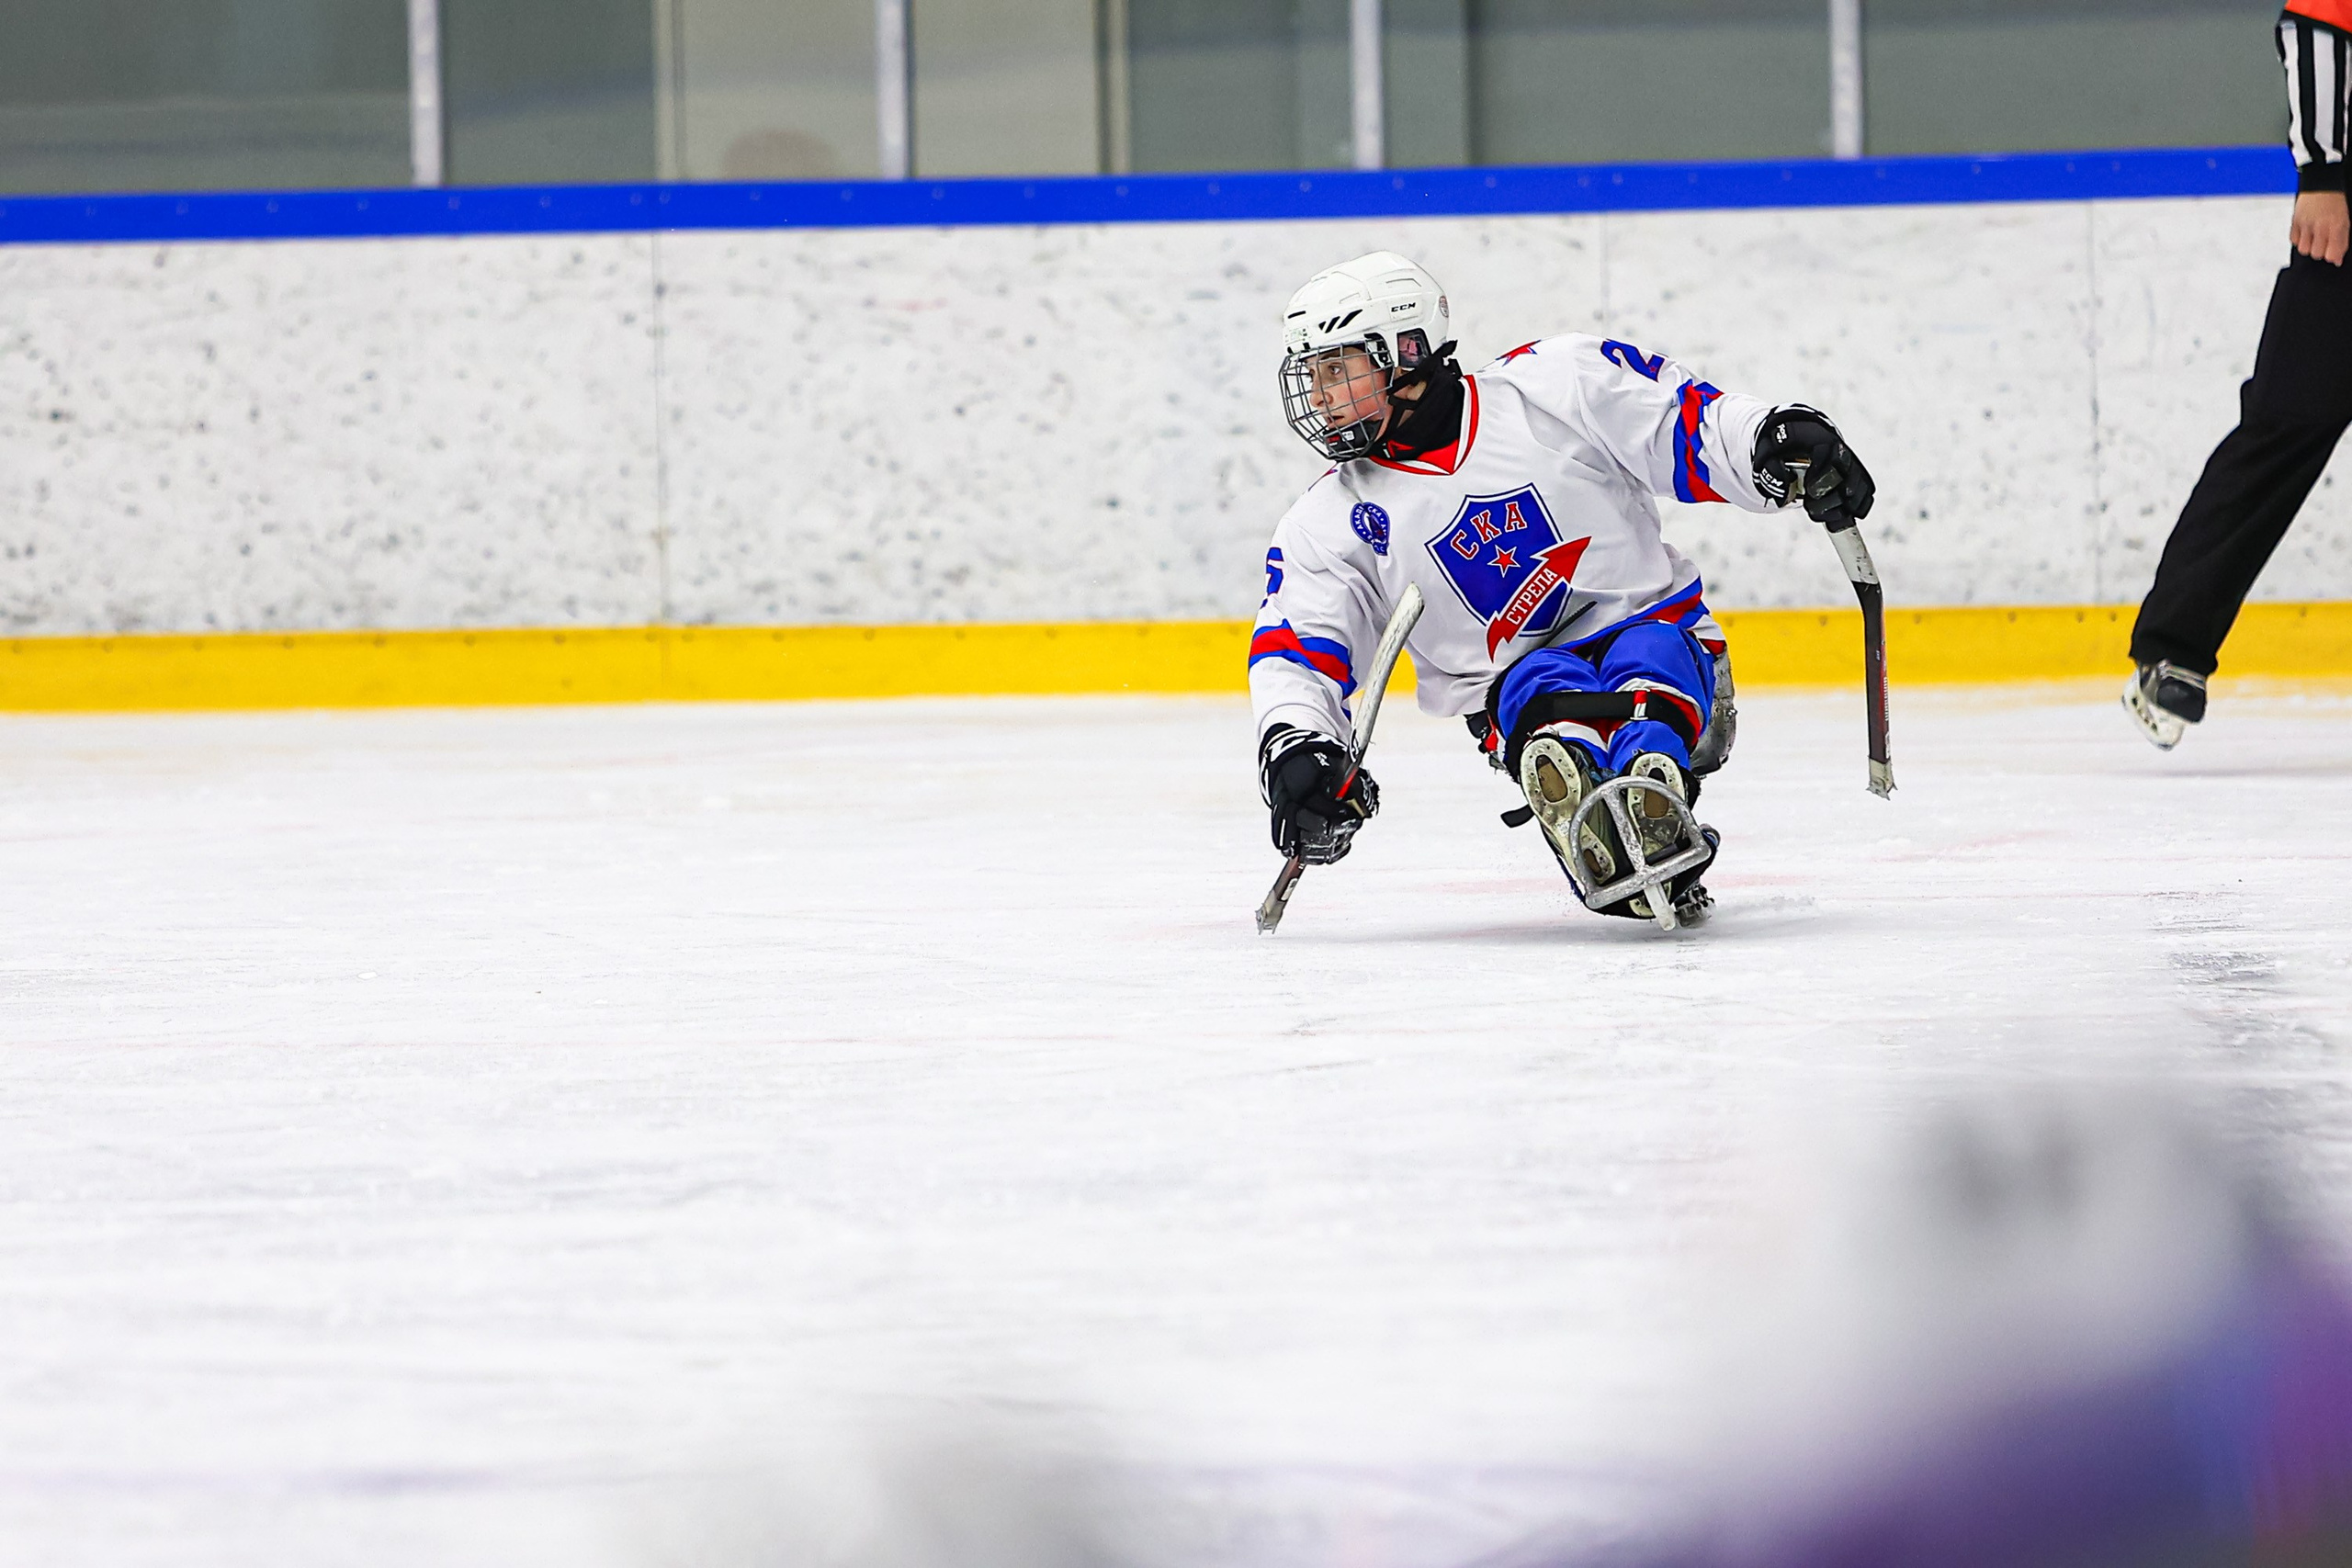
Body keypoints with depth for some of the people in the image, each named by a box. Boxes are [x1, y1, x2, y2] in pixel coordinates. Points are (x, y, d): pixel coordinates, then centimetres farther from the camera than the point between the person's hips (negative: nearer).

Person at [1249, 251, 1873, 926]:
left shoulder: (1555, 383, -5)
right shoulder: (1332, 523, 2)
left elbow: (1693, 429, -4)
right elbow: (1294, 653, -3)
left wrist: (1787, 443, -22)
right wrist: (1295, 749, -23)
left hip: (1653, 625, -1)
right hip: (1516, 688, 1)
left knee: (1650, 658, -35)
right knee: (1545, 691, -33)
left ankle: (1652, 811, -65)